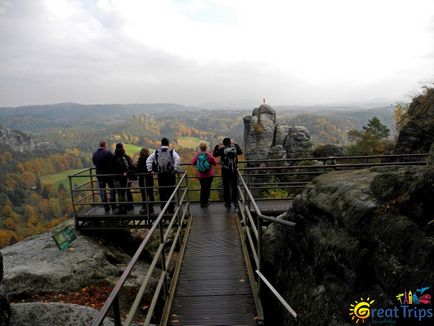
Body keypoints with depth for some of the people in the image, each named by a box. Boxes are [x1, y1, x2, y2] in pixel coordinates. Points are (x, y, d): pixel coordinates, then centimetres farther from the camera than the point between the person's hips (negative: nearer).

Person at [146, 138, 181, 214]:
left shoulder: (156, 152, 6)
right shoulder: (172, 151, -2)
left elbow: (148, 160, 4)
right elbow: (178, 159, -17)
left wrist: (149, 170, 8)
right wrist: (175, 169, -12)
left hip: (160, 174, 2)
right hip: (170, 174, -2)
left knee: (162, 191, 10)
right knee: (170, 191, 4)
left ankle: (163, 209, 17)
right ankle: (171, 209, 8)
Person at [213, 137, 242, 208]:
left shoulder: (222, 149, -9)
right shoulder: (234, 148, -1)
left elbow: (214, 154, 3)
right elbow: (240, 152, 20)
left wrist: (217, 146, 12)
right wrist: (236, 144, 26)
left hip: (225, 170, -2)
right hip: (234, 170, 3)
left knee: (226, 187, 7)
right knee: (234, 186, 13)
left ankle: (228, 203, 12)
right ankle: (235, 202, 20)